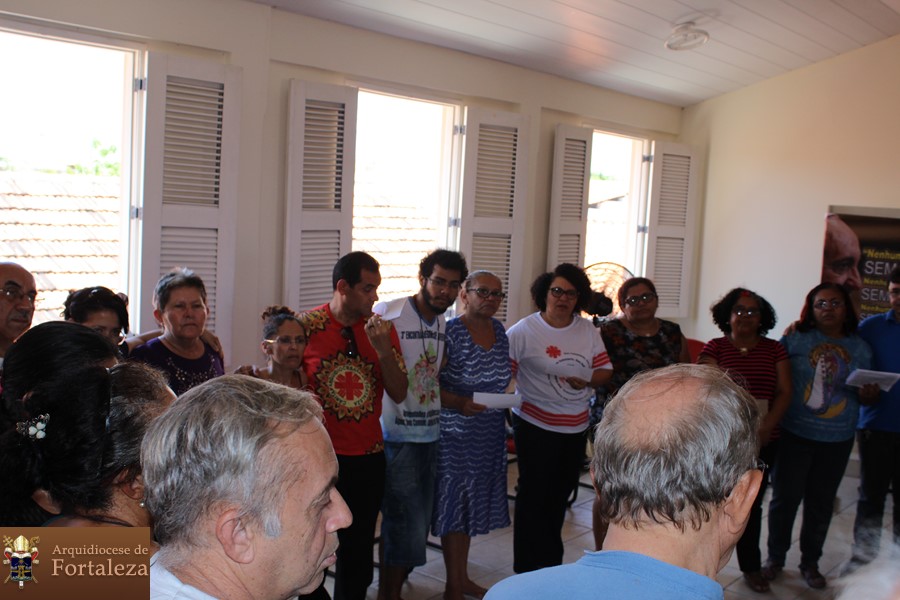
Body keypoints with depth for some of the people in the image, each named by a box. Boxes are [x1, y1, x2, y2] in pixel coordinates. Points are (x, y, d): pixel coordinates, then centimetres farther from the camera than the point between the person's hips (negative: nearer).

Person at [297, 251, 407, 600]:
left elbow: (399, 394, -3)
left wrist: (383, 348, -17)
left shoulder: (382, 328, 0)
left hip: (368, 457, 2)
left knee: (358, 549, 14)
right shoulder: (308, 325, -8)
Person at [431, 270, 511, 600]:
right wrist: (459, 403, -28)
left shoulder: (499, 330, 7)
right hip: (456, 433, -7)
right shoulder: (449, 332, -15)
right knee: (454, 505, 2)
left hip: (490, 434, 7)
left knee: (473, 505, 17)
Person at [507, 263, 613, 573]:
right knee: (534, 496, 3)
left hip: (576, 427, 5)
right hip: (536, 426, -5)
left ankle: (552, 562, 33)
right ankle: (529, 570, 16)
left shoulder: (588, 330, 6)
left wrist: (587, 381, -12)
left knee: (560, 495, 17)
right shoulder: (524, 330, -8)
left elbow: (605, 370, 7)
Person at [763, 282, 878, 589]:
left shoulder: (860, 349, 7)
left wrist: (868, 396, -10)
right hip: (795, 434, -3)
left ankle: (810, 562, 30)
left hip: (837, 440, 3)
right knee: (785, 497, 5)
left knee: (821, 502, 12)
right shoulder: (795, 340, -4)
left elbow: (866, 394, 13)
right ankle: (775, 557, 24)